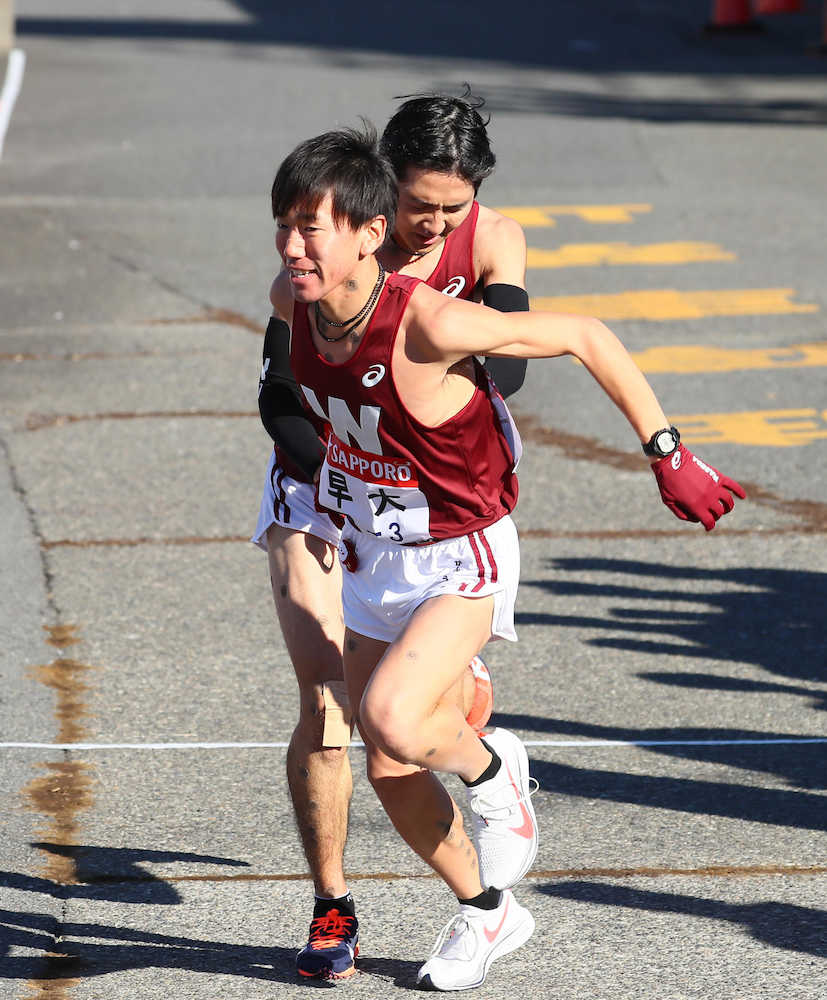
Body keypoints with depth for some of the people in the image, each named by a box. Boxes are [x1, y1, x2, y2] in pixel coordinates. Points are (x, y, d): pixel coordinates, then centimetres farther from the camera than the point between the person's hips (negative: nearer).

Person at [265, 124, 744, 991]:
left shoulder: (431, 324, -32)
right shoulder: (291, 301, -13)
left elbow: (586, 337, -23)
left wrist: (667, 456, -18)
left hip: (461, 561, -7)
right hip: (371, 560, 7)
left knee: (393, 721, -29)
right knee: (390, 772, 12)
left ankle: (491, 768, 5)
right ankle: (486, 911, 37)